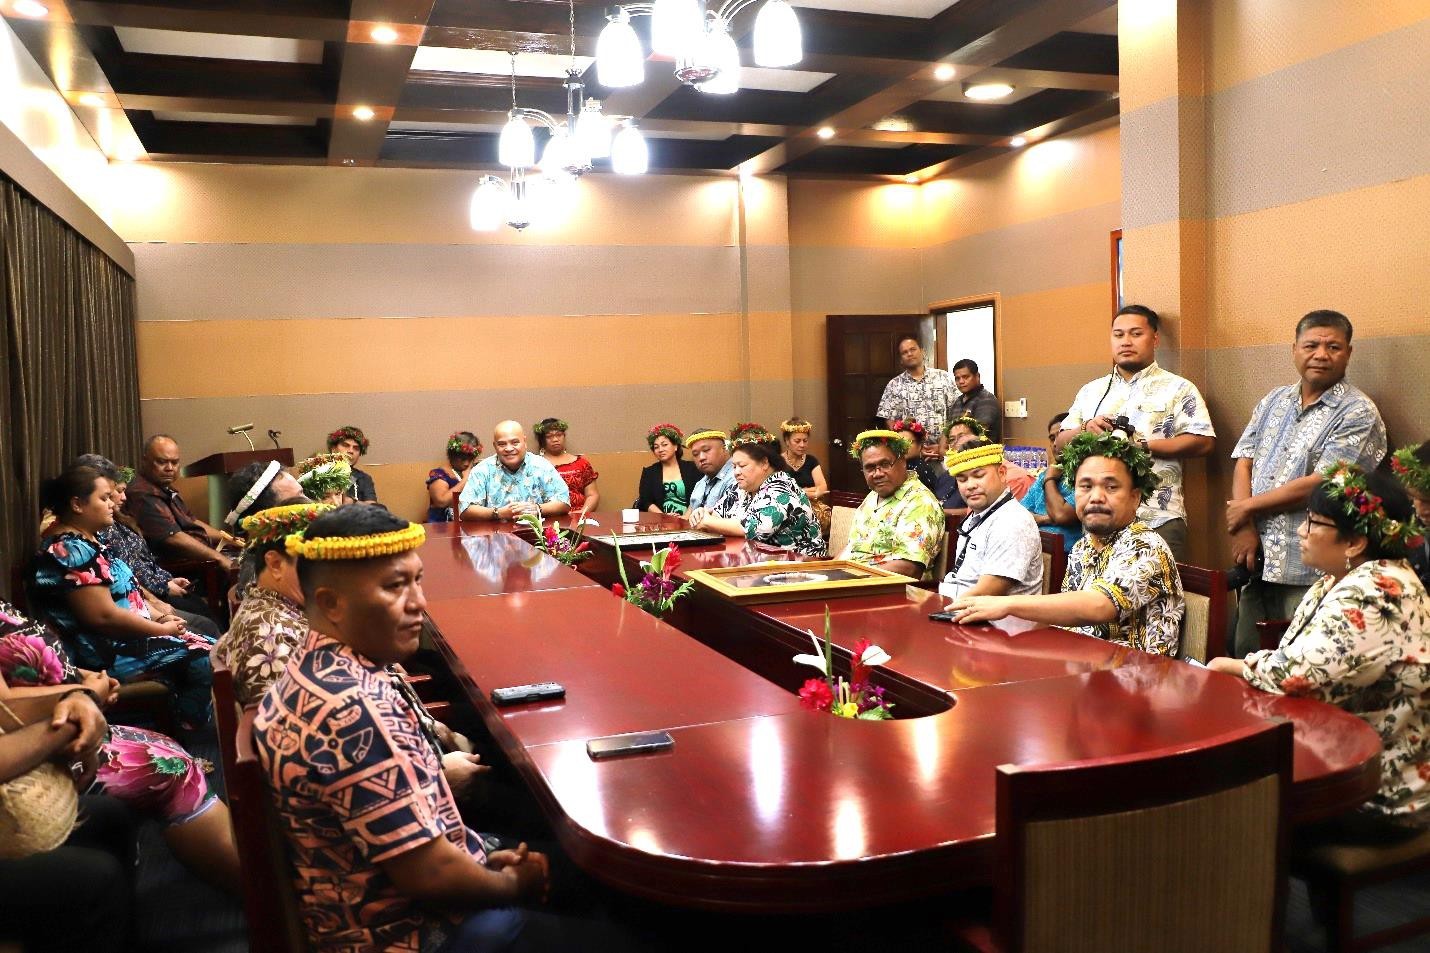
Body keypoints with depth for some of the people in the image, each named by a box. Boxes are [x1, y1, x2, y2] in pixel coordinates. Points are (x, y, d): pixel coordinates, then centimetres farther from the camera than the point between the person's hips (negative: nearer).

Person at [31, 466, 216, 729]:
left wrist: (160, 617, 5)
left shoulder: (83, 542, 14)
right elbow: (104, 616, -25)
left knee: (209, 646, 4)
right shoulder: (71, 551, -19)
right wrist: (162, 629, -15)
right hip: (110, 652, -11)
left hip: (121, 639, 11)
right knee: (207, 661, -14)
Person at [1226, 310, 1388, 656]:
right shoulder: (1274, 401, 14)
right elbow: (1243, 462, 7)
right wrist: (1243, 529, -7)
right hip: (1257, 562, 6)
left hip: (1308, 574, -6)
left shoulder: (1358, 414, -6)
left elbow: (1319, 485, -15)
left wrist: (1248, 507, -6)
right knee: (1244, 658, 11)